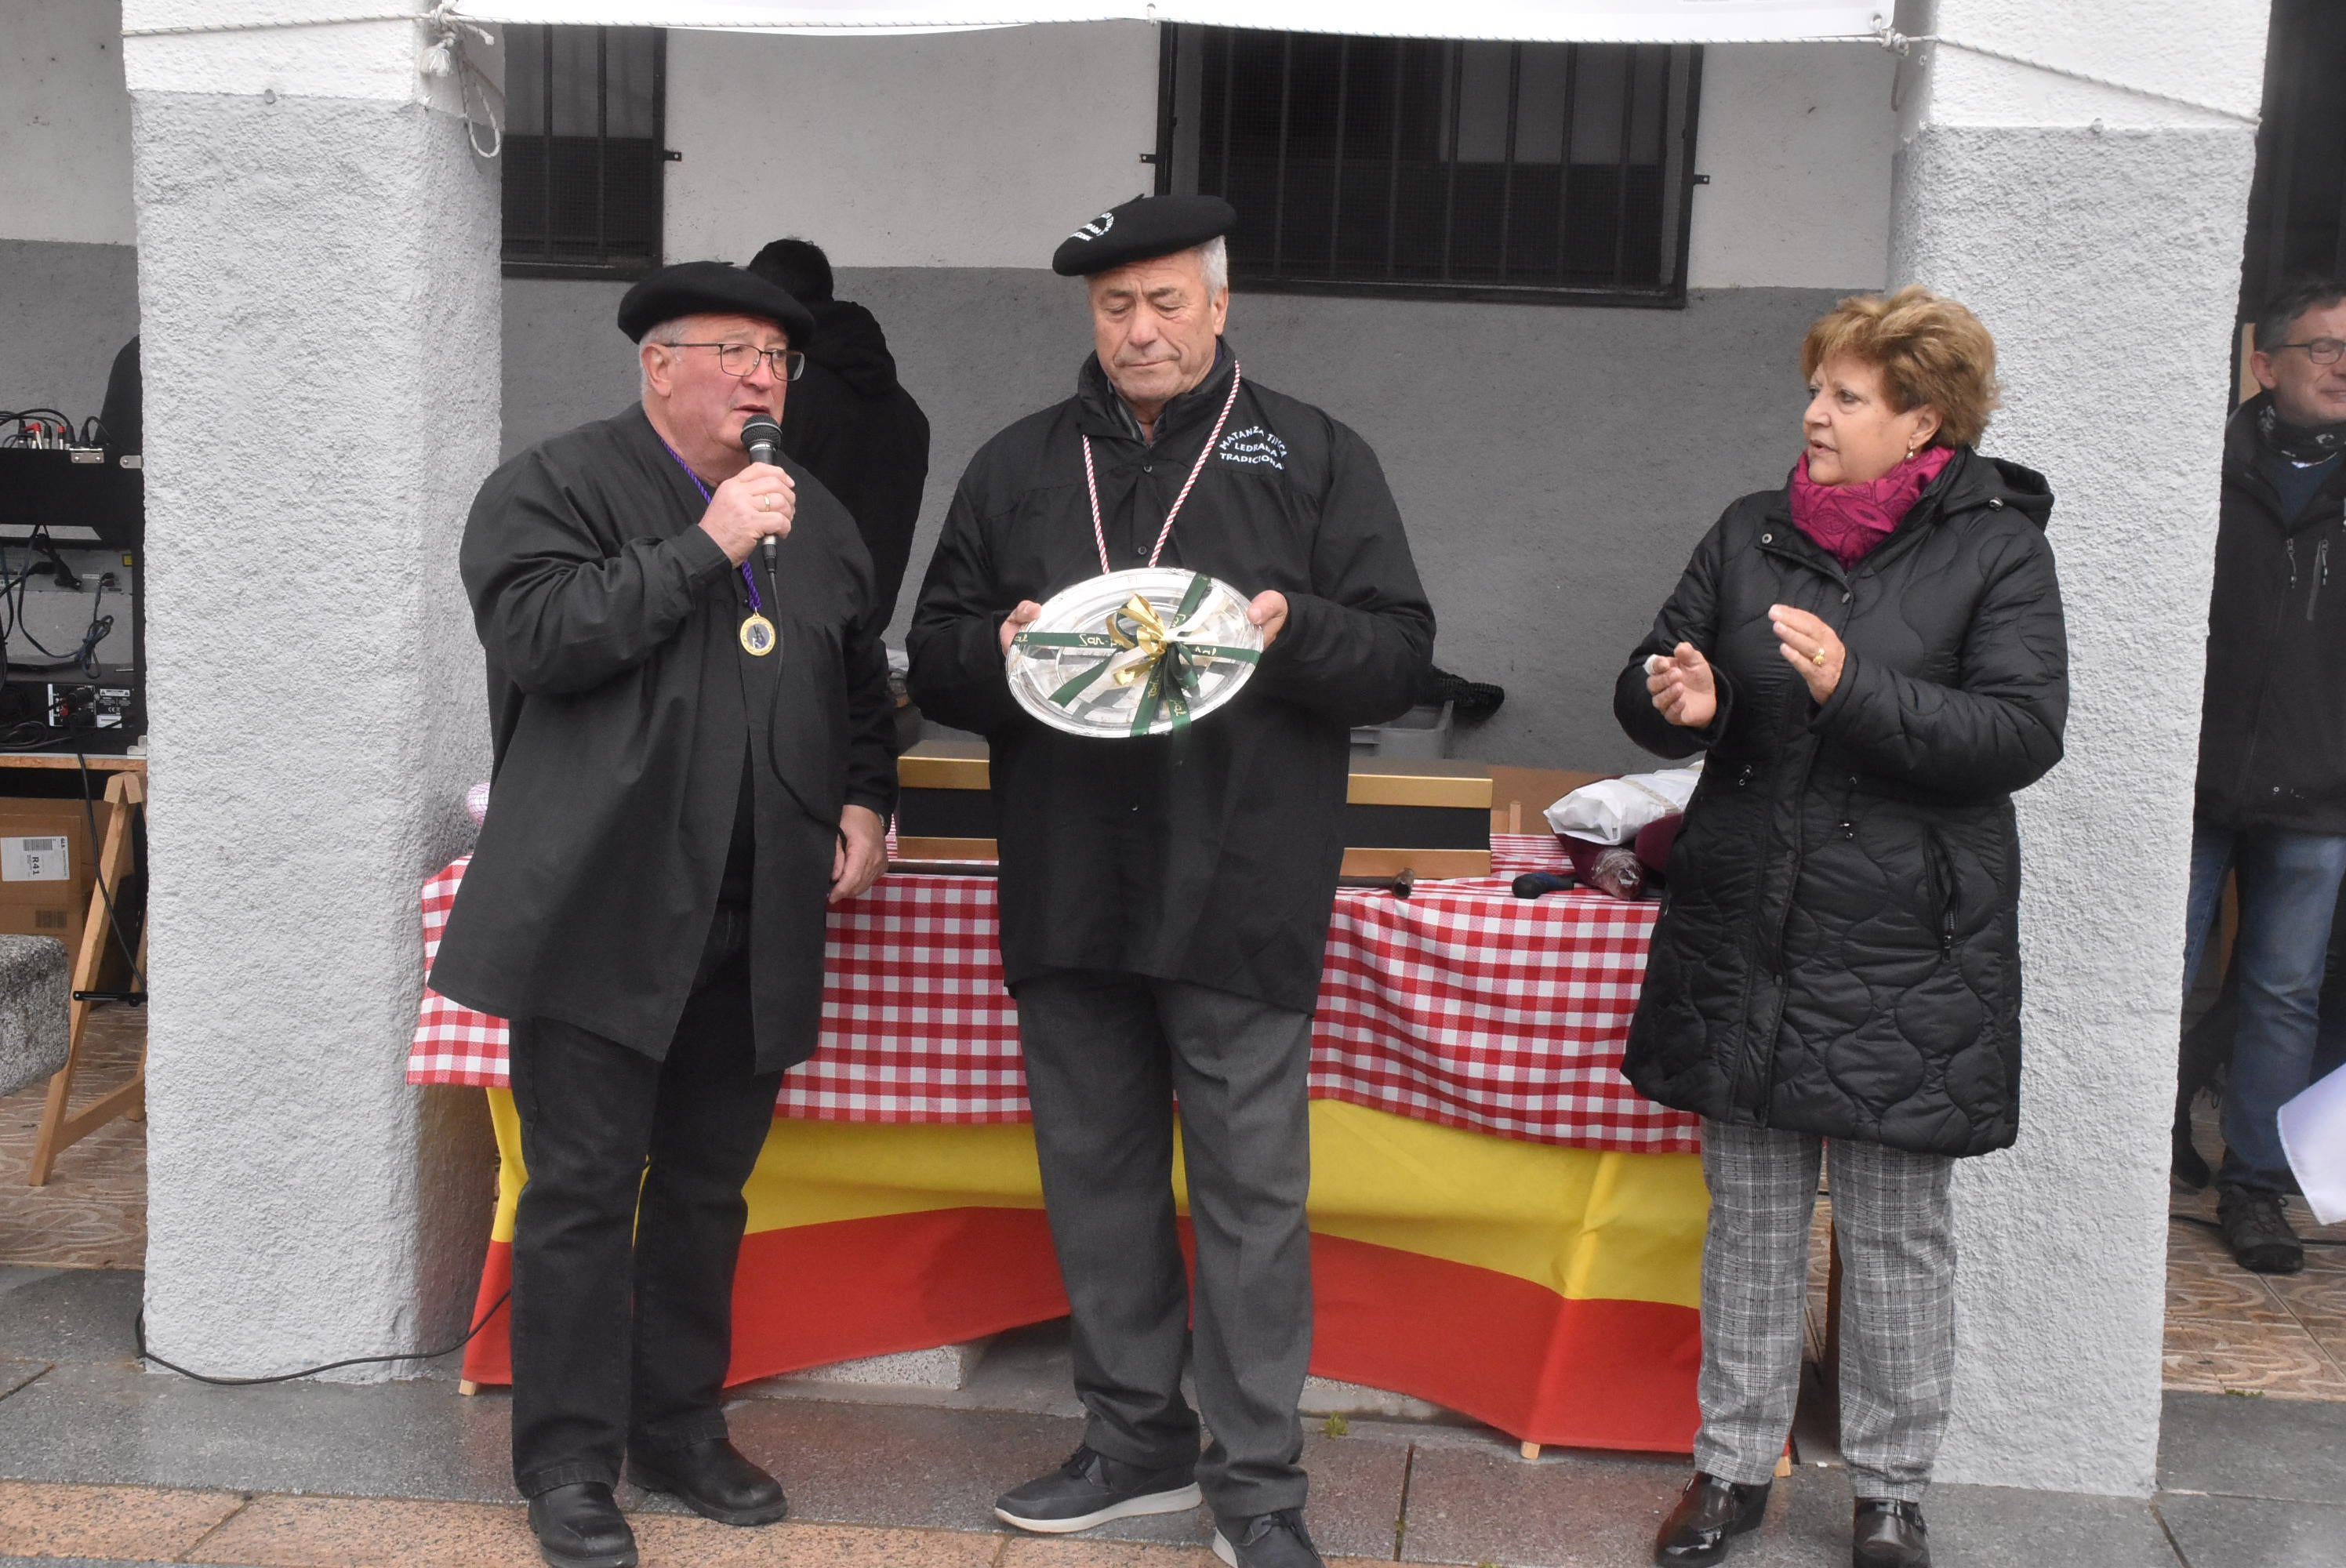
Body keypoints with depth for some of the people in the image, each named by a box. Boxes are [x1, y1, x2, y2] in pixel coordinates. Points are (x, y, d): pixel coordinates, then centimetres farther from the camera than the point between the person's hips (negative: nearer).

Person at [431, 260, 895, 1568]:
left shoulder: (817, 520, 17)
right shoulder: (554, 485, -1)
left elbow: (863, 686, 27)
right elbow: (543, 635, -18)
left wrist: (866, 800, 12)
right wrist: (706, 547, -17)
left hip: (757, 922, 6)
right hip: (607, 911, -5)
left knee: (710, 1187, 14)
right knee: (584, 1188, 0)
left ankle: (682, 1428, 28)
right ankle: (570, 1463, 11)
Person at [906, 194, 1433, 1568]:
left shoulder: (1314, 458, 5)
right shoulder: (1019, 466, 13)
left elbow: (1401, 654, 1)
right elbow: (935, 661, 14)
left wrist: (1293, 631, -18)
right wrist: (999, 647, -8)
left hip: (1243, 893, -3)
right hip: (1068, 890, 4)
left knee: (1253, 1189, 0)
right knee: (1098, 1174, 12)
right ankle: (1139, 1443, 27)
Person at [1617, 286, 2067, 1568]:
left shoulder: (1994, 549, -4)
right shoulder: (1750, 535, 8)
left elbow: (2023, 731, -13)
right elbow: (1648, 684, 11)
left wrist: (1856, 689, -25)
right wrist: (1677, 703, -13)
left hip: (1903, 953, -3)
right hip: (1745, 935, 4)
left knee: (1896, 1234, 8)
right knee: (1750, 1219, 13)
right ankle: (1735, 1463, 26)